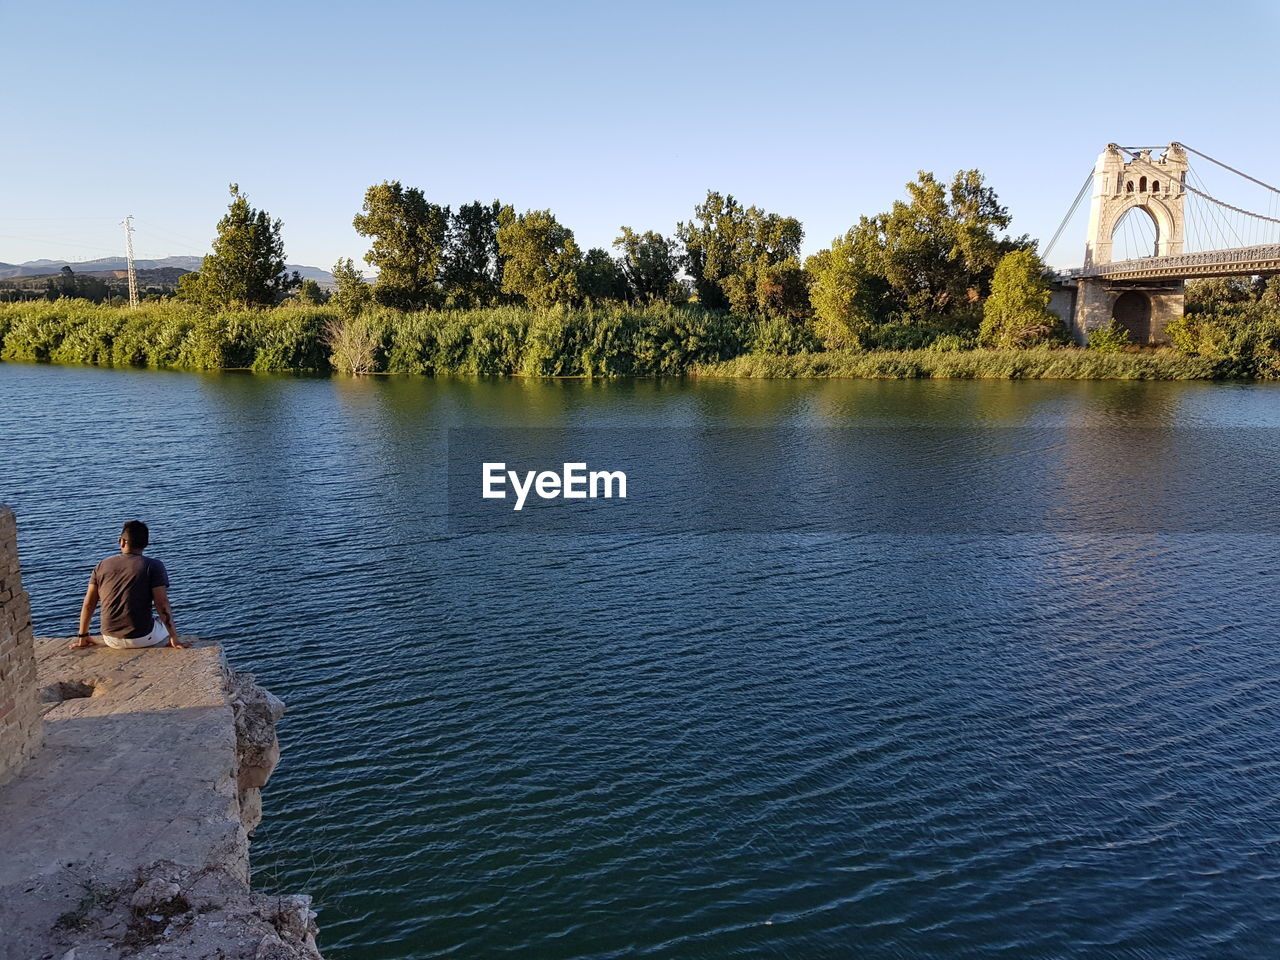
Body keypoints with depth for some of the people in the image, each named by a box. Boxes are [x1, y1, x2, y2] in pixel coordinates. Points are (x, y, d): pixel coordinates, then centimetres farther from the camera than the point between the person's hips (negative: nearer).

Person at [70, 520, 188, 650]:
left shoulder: (102, 566, 5)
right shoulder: (153, 566, -7)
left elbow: (88, 604, 8)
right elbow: (162, 604, -13)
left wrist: (82, 636, 18)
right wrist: (174, 637, -10)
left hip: (111, 640, 4)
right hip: (142, 638, -4)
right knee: (168, 624, 27)